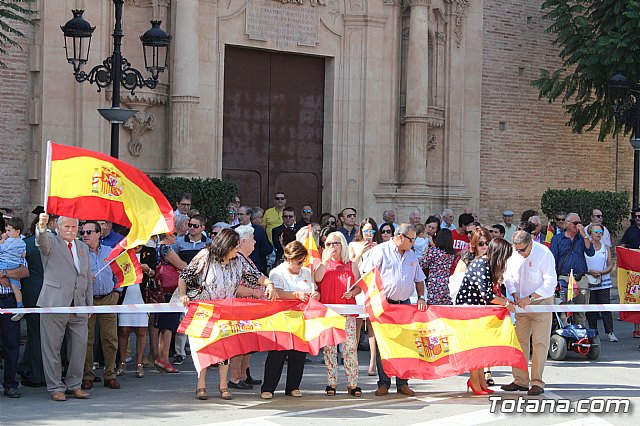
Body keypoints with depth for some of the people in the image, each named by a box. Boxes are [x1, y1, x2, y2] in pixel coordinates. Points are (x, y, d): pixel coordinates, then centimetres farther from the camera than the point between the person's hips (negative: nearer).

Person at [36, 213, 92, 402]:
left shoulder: (83, 247, 19)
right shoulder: (51, 242, 4)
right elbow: (42, 242, -22)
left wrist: (89, 305, 17)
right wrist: (41, 227, -44)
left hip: (79, 307, 5)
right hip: (54, 304, -5)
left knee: (79, 347, 5)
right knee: (52, 348, -1)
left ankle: (74, 385, 17)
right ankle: (55, 387, 7)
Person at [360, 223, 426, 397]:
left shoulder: (411, 255, 17)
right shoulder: (380, 251, -2)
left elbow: (419, 279, 25)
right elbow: (366, 276, -7)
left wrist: (421, 297, 9)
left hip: (405, 305, 5)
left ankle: (402, 383, 7)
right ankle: (383, 384, 3)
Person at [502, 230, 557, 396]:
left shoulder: (544, 254, -18)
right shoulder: (513, 254, -2)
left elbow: (550, 283, -19)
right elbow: (508, 276, 10)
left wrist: (529, 298, -23)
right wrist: (514, 294, -9)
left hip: (541, 302, -5)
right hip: (522, 303, 5)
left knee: (539, 342, -7)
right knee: (520, 340, 5)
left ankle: (537, 382, -3)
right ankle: (520, 381, 12)